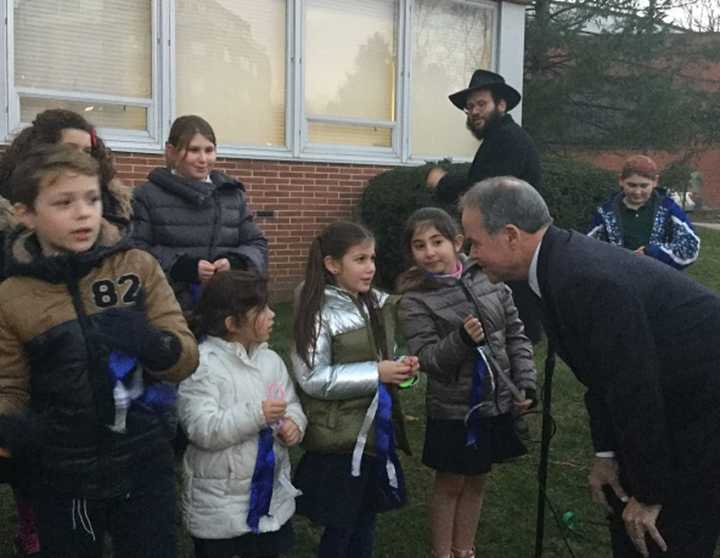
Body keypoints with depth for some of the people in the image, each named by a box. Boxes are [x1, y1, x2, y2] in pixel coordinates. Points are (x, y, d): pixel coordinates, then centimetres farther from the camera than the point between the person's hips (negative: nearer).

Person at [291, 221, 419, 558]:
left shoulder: (376, 305, 6)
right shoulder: (319, 313, -15)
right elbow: (313, 379, -20)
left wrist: (400, 368, -4)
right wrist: (376, 373, -21)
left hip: (376, 432, 7)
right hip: (339, 439, -6)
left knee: (365, 524, 19)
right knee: (339, 529, 8)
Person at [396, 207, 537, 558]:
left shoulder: (488, 279, -3)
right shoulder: (414, 301, -12)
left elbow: (516, 336, 4)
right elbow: (426, 358, -18)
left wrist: (526, 384, -1)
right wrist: (462, 339, -33)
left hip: (497, 403, 4)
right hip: (453, 409, -4)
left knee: (476, 481, 18)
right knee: (450, 484, 12)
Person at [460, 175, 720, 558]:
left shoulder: (587, 280, -31)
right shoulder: (563, 259, -1)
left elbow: (635, 390, -26)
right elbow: (604, 373, 8)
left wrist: (649, 494, -15)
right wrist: (606, 453, 8)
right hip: (679, 401, 9)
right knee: (627, 525, 18)